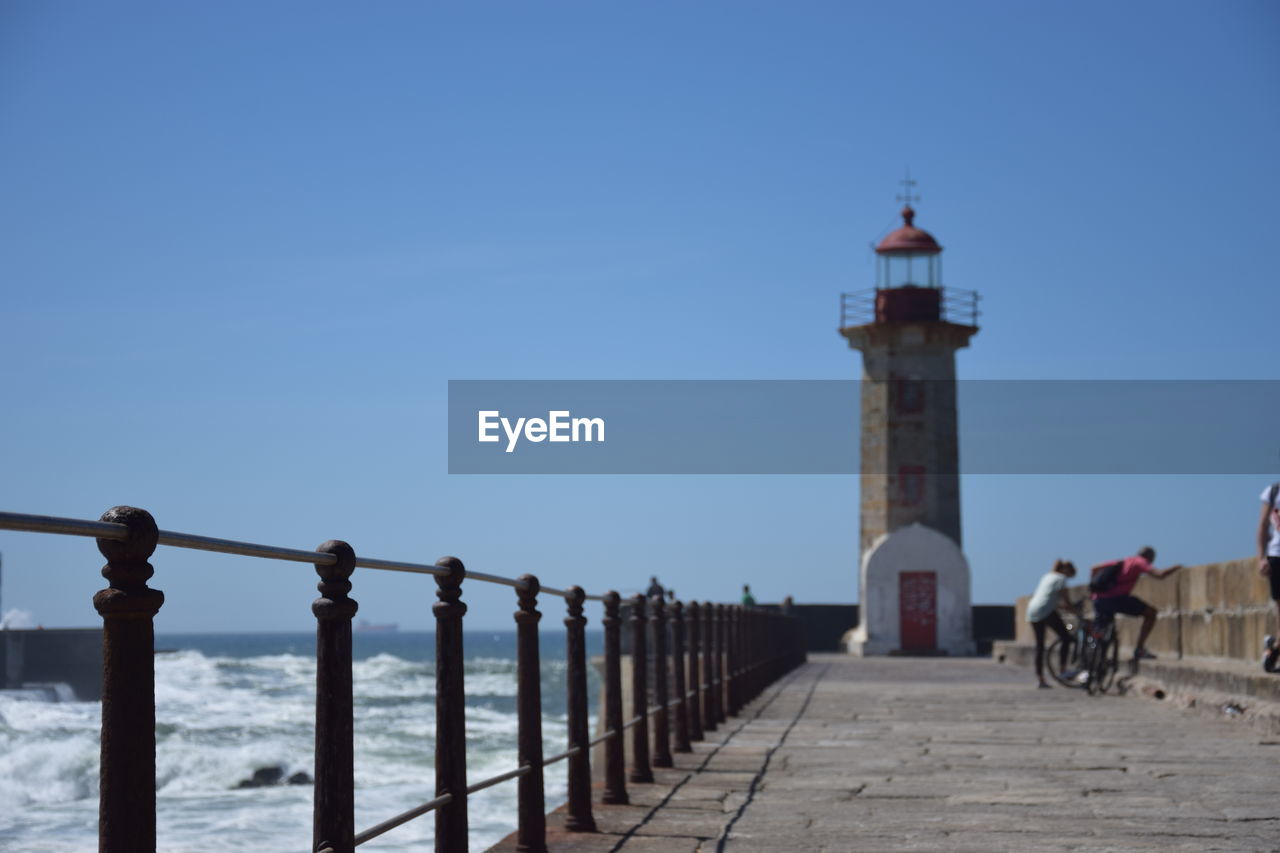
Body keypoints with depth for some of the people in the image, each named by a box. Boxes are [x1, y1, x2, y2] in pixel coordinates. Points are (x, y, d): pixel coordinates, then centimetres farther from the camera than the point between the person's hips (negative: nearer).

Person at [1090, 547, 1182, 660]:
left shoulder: (1124, 561, 28)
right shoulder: (1140, 562, 7)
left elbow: (1095, 568, 28)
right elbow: (1160, 575, -8)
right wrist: (1177, 567, 8)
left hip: (1098, 600, 8)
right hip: (1116, 598, -8)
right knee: (1151, 612, -1)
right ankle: (1139, 649, -8)